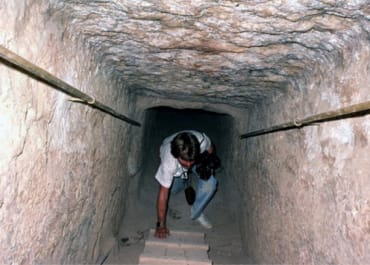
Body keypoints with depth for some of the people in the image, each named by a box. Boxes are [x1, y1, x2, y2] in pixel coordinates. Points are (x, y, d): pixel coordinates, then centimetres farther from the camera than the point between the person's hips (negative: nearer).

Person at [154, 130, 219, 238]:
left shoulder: (202, 140, -42)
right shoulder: (168, 162, -45)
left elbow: (211, 150, -14)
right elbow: (163, 194, -35)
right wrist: (161, 225, -31)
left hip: (199, 160, 1)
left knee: (210, 183, -17)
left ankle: (196, 213, 7)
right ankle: (182, 178, 29)